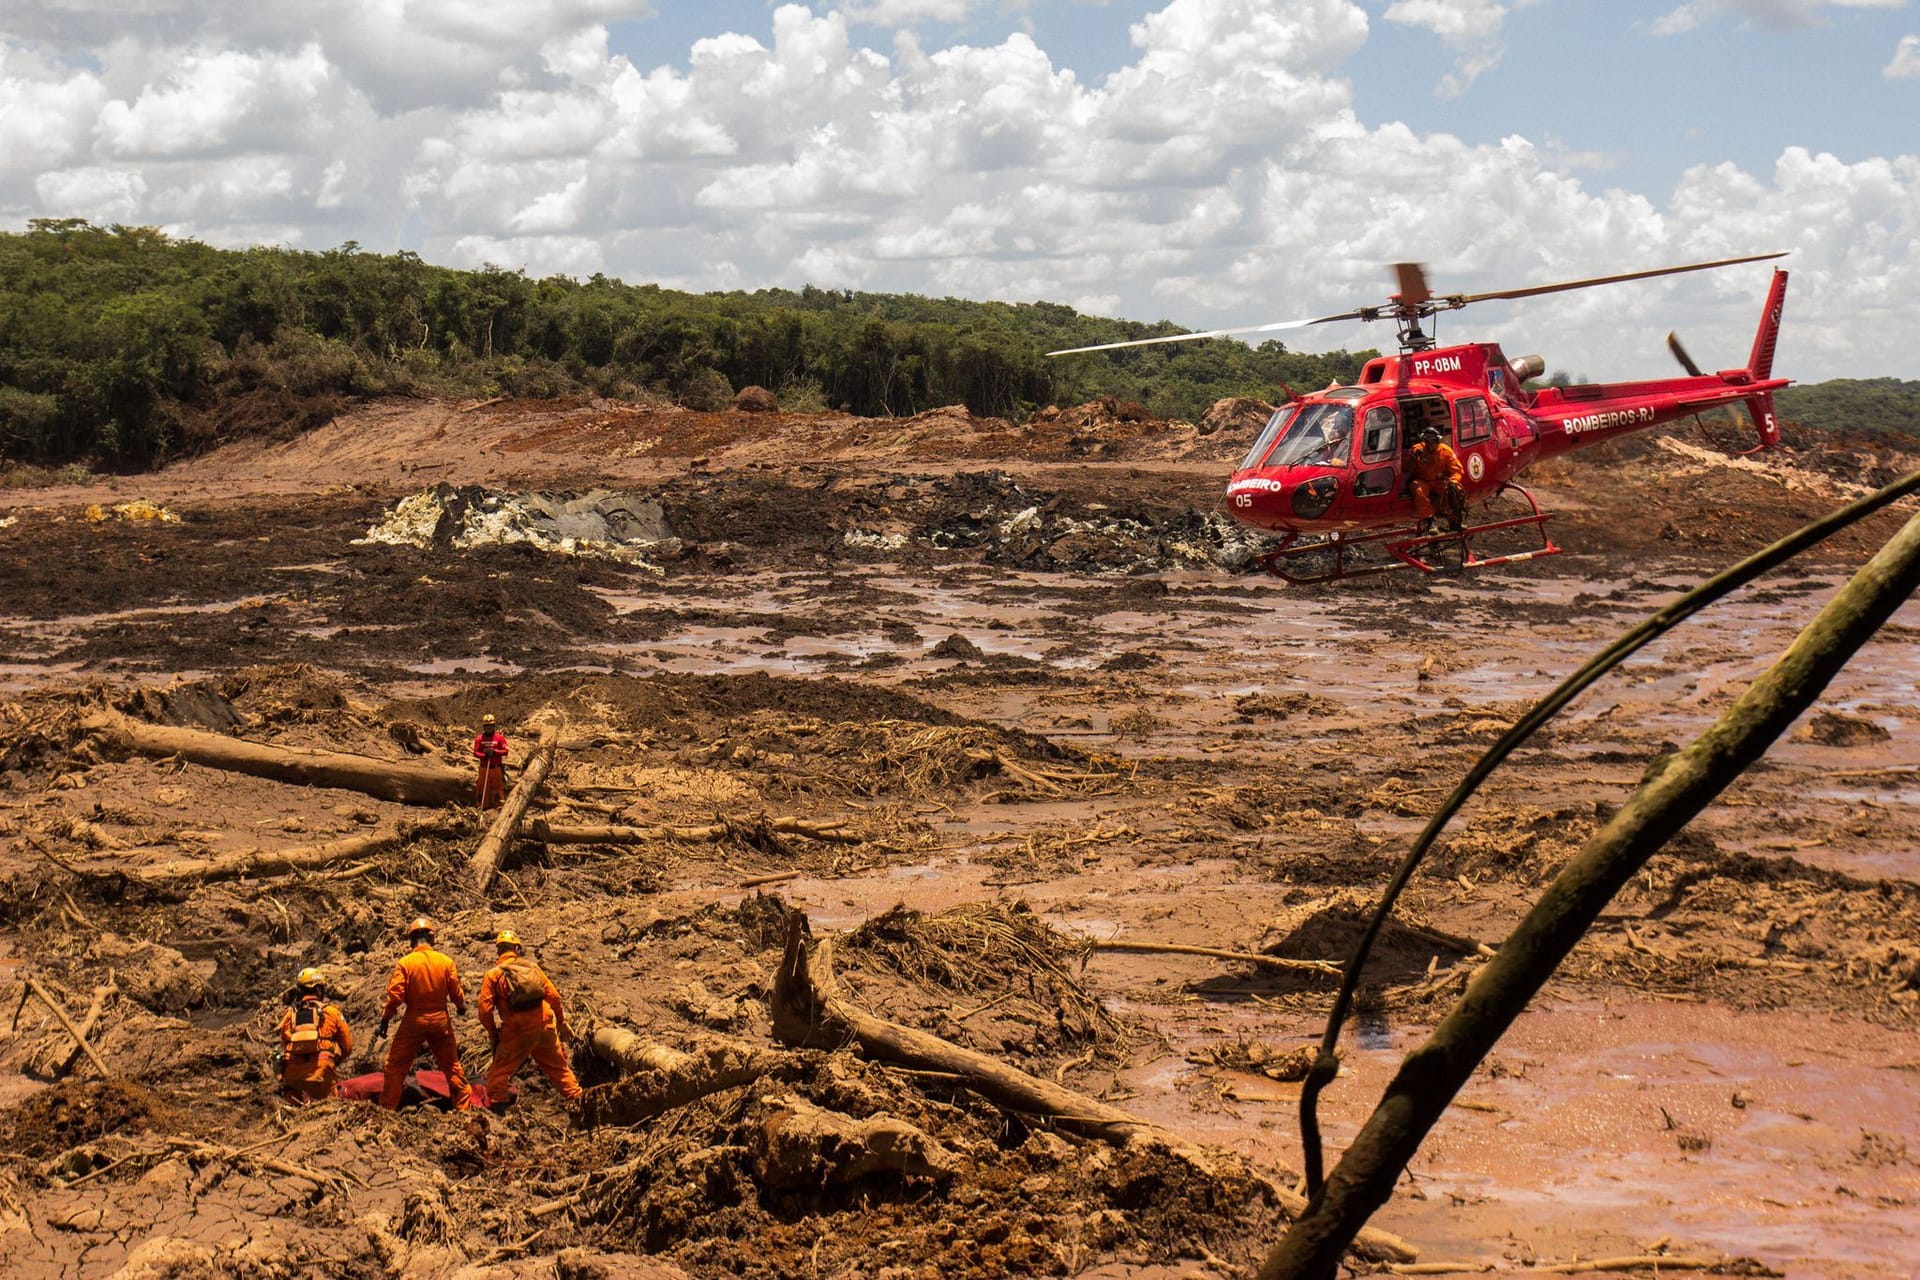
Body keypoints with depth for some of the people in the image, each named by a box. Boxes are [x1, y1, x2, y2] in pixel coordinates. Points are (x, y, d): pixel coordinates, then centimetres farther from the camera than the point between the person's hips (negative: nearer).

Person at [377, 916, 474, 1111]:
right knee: (451, 1064, 15)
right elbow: (456, 993, 3)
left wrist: (385, 1019, -1)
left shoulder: (405, 963, -11)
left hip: (414, 1020, -2)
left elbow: (395, 994, -13)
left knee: (396, 1065, 9)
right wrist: (462, 1007, 24)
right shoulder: (446, 961, -4)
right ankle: (464, 1106, 16)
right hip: (440, 1020, 2)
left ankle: (387, 1107, 9)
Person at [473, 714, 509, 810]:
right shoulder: (479, 738, 2)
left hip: (497, 767, -1)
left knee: (498, 787, -1)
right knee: (483, 787, 4)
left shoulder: (500, 737, -1)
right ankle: (483, 805, 12)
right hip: (484, 768, 1)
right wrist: (485, 755, -17)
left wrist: (494, 752, -18)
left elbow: (505, 751, -4)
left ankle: (501, 805, 4)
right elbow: (475, 752, 0)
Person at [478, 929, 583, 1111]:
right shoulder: (532, 966, 10)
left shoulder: (493, 975, 2)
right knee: (558, 1067, 18)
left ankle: (496, 1106, -1)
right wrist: (562, 1022, 17)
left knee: (500, 1070, 7)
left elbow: (485, 1009, -5)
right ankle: (577, 1098, 22)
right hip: (545, 1025, 3)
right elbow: (553, 995, 8)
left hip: (517, 1031, -3)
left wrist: (494, 1034, 9)